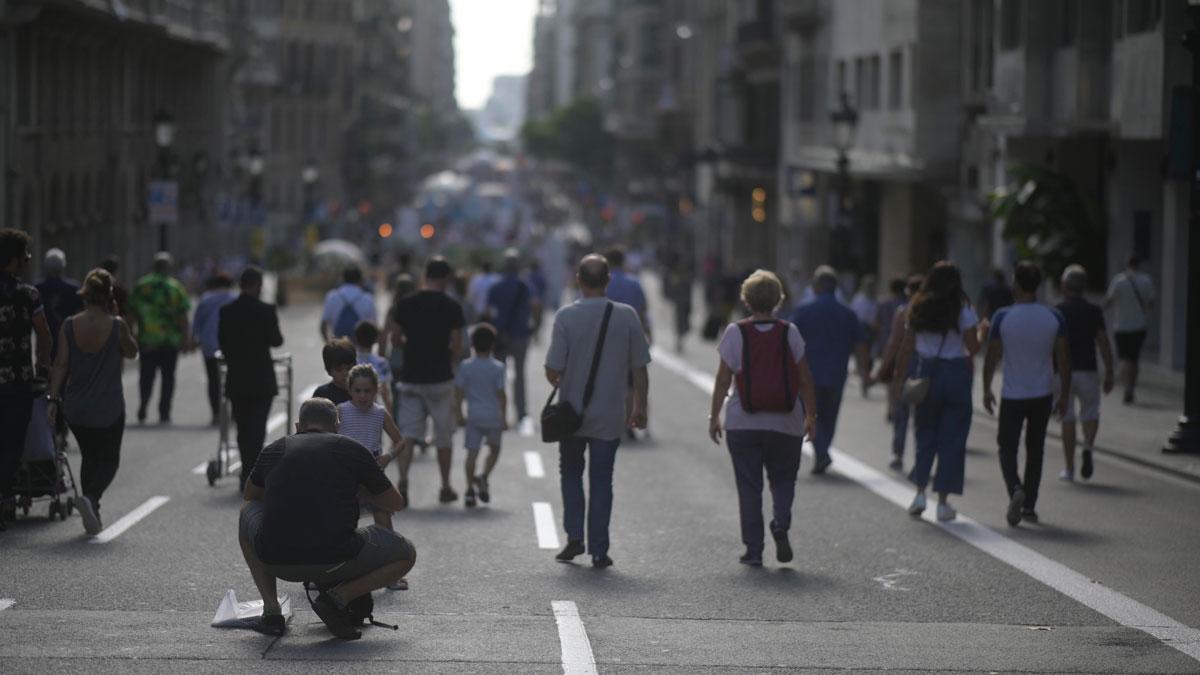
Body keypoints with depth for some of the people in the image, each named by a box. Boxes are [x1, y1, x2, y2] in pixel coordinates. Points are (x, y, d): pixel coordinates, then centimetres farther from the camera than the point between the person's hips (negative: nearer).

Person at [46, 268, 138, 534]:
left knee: (89, 458, 20)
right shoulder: (116, 326, -13)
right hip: (109, 408, -3)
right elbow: (131, 352, 5)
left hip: (76, 409, 3)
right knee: (109, 460, 10)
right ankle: (89, 498, -18)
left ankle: (92, 515, 21)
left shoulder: (69, 326, -6)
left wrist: (53, 398, -1)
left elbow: (61, 364, -6)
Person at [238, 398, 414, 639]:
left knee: (248, 512, 34)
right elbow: (395, 503, 21)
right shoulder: (352, 449, 9)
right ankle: (339, 596, -3)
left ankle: (271, 609, 19)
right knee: (406, 554, 21)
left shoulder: (273, 450, 16)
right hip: (333, 562, -2)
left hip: (276, 561, 2)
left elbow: (251, 495, 35)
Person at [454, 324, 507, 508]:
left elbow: (459, 393, 0)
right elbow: (501, 394, -7)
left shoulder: (466, 366, -2)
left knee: (472, 452, 1)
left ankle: (470, 488, -7)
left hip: (474, 416, 1)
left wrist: (459, 415, 10)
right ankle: (484, 477, -2)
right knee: (494, 449, 18)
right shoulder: (497, 367, -6)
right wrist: (504, 417, -1)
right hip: (493, 416, -1)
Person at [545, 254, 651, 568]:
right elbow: (640, 369, -2)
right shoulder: (627, 316, -5)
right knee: (601, 481, 8)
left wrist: (557, 381, 12)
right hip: (611, 416, 1)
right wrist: (639, 407, 8)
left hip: (572, 412, -1)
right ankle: (598, 551, 6)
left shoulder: (565, 316, -10)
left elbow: (553, 369, -11)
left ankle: (574, 537, 8)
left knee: (571, 473, 18)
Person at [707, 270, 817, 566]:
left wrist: (714, 416, 4)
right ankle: (780, 525, -9)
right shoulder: (790, 333, -2)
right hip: (785, 422, 1)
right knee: (783, 479, 16)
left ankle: (753, 550, 6)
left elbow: (723, 380, -4)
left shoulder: (736, 333, -5)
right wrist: (811, 415, 10)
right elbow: (805, 379, 0)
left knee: (749, 486, 6)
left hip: (743, 423, -1)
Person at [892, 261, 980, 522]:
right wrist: (982, 332, 8)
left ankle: (920, 492, 5)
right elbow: (973, 348, -10)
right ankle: (943, 502, 3)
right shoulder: (964, 312, -6)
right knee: (952, 438, 3)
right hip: (956, 373, -2)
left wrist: (898, 378, 8)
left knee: (925, 433, 16)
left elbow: (906, 348, 3)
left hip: (927, 373, 3)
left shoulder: (917, 310, 3)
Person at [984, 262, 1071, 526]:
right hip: (1043, 395, 2)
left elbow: (992, 357, -4)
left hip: (1012, 395, -2)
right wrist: (1064, 395, 7)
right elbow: (1063, 359, -2)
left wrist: (987, 390, 9)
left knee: (1008, 447, 7)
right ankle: (1029, 506, 16)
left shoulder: (1003, 317, -9)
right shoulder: (1054, 318, -4)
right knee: (1035, 449, 14)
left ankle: (1015, 488, -21)